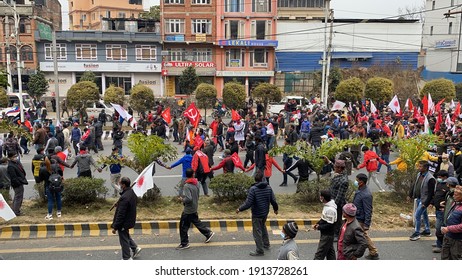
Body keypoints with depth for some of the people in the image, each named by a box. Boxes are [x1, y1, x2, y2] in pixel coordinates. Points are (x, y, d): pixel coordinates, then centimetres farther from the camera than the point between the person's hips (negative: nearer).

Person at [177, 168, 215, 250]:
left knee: (183, 227, 5)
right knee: (196, 222, 24)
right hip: (194, 208, 8)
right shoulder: (196, 183, 0)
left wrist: (182, 199, -12)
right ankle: (208, 233, 29)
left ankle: (184, 244, 14)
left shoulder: (187, 186, -24)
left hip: (188, 210, -8)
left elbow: (189, 199, -30)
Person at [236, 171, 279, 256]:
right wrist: (276, 209, 18)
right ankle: (266, 244, 43)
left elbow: (248, 203, -24)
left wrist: (240, 209, -9)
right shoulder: (268, 187, -6)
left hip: (256, 214, -6)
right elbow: (273, 200, 0)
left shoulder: (253, 189, -23)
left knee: (257, 232, 6)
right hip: (265, 213, 6)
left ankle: (260, 251, 15)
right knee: (263, 227, 29)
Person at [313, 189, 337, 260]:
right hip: (328, 234, 10)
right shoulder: (327, 205, 4)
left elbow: (330, 225, -26)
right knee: (330, 252, 21)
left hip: (327, 235, -10)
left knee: (319, 254, -3)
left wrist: (319, 227, -15)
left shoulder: (330, 209, -27)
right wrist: (318, 223, 5)